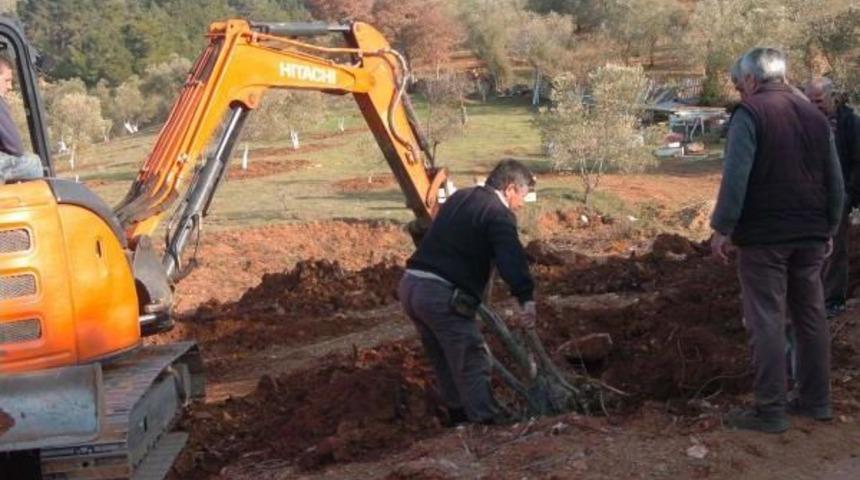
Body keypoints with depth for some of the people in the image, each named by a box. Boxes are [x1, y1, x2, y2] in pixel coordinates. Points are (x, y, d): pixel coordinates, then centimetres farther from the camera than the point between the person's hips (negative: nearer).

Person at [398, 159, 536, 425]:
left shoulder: (459, 197, 19)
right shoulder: (499, 214, -7)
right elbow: (512, 258, -25)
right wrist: (526, 299, -37)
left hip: (410, 284, 9)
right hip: (442, 294, -9)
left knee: (445, 361, 22)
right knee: (473, 363, -2)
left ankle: (459, 416, 34)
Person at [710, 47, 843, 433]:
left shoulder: (750, 113, -8)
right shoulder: (815, 115, 12)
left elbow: (735, 177, -18)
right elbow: (836, 181, 14)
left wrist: (722, 228, -13)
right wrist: (829, 228, 21)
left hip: (763, 236, -6)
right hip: (810, 236, 7)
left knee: (767, 321, -3)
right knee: (811, 317, 14)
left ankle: (770, 411, -1)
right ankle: (816, 400, 22)